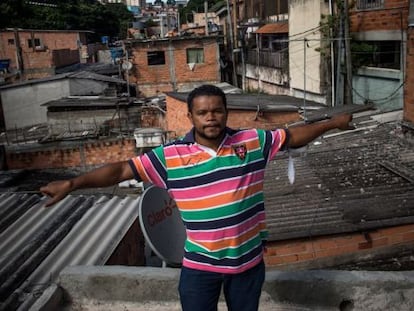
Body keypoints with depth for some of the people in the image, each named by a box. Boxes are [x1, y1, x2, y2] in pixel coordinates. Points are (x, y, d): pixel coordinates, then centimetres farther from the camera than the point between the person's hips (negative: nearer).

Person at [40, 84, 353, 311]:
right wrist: (73, 183, -22)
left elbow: (293, 136, 6)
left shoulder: (253, 141, -7)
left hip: (248, 259, 2)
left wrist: (331, 123, 9)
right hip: (199, 265, -1)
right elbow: (122, 170, -14)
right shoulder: (171, 156, -13)